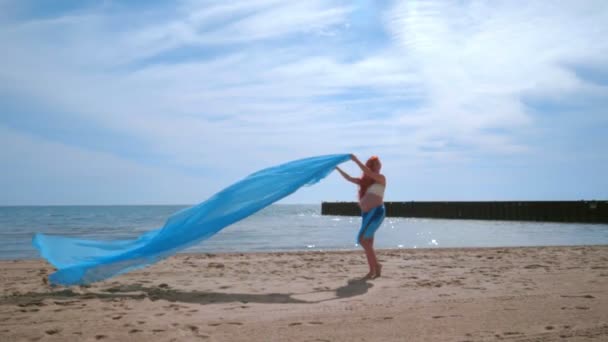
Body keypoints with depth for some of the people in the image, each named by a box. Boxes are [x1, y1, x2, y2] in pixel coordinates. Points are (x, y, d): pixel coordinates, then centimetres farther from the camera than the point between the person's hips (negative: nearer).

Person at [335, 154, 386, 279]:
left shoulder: (381, 178, 0)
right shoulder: (364, 181, 18)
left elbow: (368, 172, -17)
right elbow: (349, 178, 24)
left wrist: (356, 161, -16)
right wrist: (338, 168, 20)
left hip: (376, 212, -8)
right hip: (366, 213, 8)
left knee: (362, 239, -16)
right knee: (367, 242, 5)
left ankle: (376, 265, -7)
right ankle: (373, 270, 9)